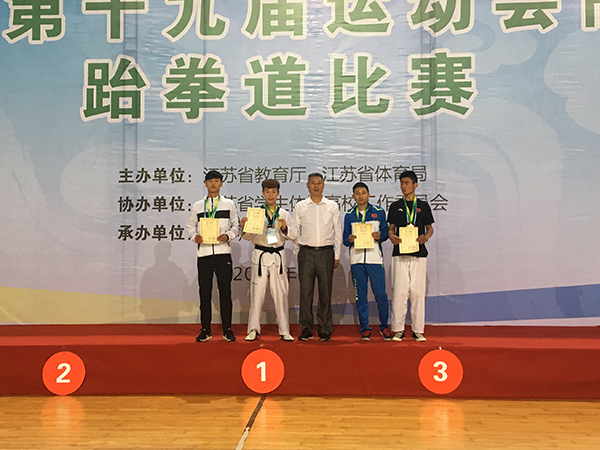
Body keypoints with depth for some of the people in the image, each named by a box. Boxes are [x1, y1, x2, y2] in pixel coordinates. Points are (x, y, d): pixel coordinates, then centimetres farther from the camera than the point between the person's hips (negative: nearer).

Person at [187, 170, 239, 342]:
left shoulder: (229, 204, 10)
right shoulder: (197, 206, 14)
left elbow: (236, 225, 9)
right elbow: (191, 226, 15)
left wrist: (228, 235, -10)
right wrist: (194, 236, -5)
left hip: (223, 252, -1)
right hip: (203, 252, 1)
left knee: (225, 291, -1)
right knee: (204, 292, 3)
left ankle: (227, 329, 8)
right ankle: (205, 330, 12)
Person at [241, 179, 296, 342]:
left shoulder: (284, 214, 10)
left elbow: (292, 236, 2)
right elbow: (248, 237, 4)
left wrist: (285, 228, -17)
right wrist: (244, 227, -15)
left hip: (278, 255, 1)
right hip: (260, 255, -1)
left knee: (280, 293, 2)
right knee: (257, 293, -1)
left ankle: (284, 331, 9)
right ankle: (253, 330, 10)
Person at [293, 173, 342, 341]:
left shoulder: (332, 206, 8)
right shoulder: (300, 207, 7)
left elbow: (338, 232, 10)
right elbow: (295, 232, 11)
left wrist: (337, 256, 6)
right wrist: (299, 252, 6)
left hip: (326, 252, 0)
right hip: (306, 253, 0)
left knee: (325, 293, 3)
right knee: (305, 292, 1)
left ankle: (325, 331, 12)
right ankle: (306, 330, 10)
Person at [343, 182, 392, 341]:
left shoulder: (379, 212, 8)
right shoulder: (349, 215, 12)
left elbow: (385, 232, 8)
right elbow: (345, 239, 11)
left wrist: (380, 236, -13)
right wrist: (349, 239, -11)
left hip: (375, 258, -1)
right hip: (356, 259, 2)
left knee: (380, 294, -4)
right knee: (361, 296, 3)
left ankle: (384, 326, 14)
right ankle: (365, 328, 13)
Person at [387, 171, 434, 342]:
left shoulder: (423, 206, 11)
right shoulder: (395, 206, 12)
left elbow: (430, 228, 13)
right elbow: (391, 228, 11)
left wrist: (425, 236, -9)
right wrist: (392, 237, -11)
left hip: (419, 254, 0)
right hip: (400, 254, 0)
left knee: (418, 291, 0)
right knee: (400, 291, -3)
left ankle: (418, 330, 8)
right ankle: (398, 329, 4)